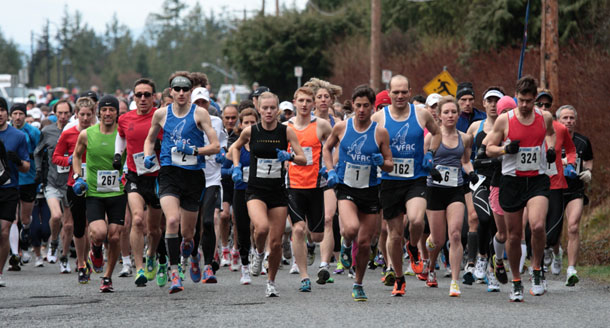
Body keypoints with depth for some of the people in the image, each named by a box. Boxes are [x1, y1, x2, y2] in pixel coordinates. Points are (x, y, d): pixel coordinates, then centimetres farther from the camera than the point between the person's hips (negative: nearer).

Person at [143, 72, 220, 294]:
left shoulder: (199, 113, -1)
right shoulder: (161, 114, 6)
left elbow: (215, 146, -3)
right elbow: (150, 139, 23)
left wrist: (193, 150, -18)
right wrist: (148, 156, 4)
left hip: (193, 175, 0)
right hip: (169, 173, 0)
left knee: (187, 233, 7)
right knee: (172, 220, -24)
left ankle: (187, 248, 45)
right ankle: (174, 272, -21)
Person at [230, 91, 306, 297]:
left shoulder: (286, 132, -2)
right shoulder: (250, 131, -1)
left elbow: (303, 159, -3)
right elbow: (235, 147, 19)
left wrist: (289, 156, -23)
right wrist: (236, 167, 4)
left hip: (278, 191, 1)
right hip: (256, 191, -1)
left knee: (276, 242, 1)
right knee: (262, 227, -29)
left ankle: (271, 282, 23)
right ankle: (259, 253, 4)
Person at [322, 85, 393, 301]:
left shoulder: (380, 132, -2)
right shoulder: (341, 127, -1)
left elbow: (390, 166, 5)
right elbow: (327, 148, 18)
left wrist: (381, 162, -18)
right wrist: (331, 171, 3)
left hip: (370, 191, 1)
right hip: (346, 188, -1)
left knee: (364, 243, 4)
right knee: (351, 228, -29)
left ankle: (358, 284, 25)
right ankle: (346, 245, 9)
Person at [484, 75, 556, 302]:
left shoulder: (545, 118, 1)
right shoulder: (504, 120, -4)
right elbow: (489, 149, 4)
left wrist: (551, 148, 5)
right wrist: (506, 149, -15)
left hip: (537, 180, 0)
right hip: (511, 181, 0)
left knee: (537, 226, -23)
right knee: (514, 235, 5)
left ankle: (536, 270, -1)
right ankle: (516, 282, 22)